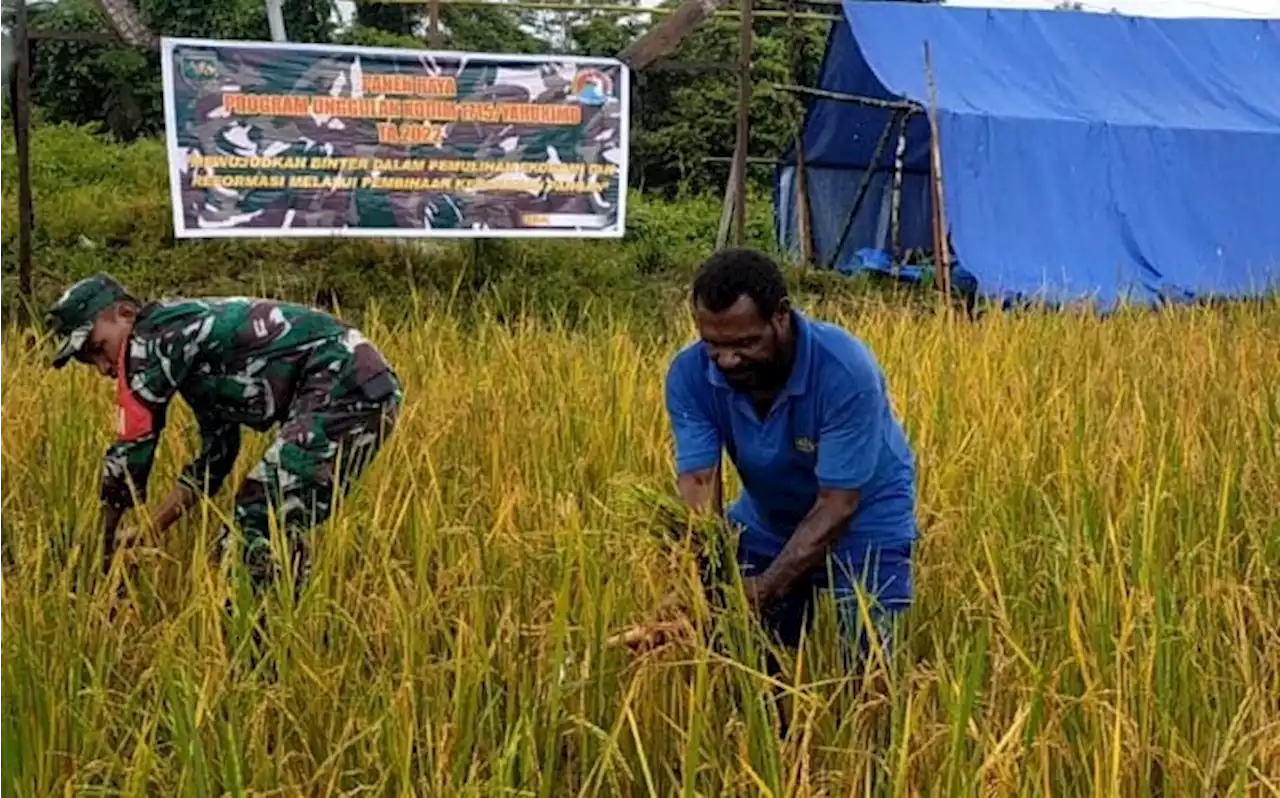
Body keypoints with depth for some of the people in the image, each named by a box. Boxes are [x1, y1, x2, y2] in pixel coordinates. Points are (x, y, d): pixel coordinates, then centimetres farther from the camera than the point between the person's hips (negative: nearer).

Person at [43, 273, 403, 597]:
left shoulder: (153, 339, -6)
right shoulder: (188, 344, 22)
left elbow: (132, 450, -4)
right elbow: (216, 455, 23)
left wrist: (104, 549, 6)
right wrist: (150, 530, 20)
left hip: (346, 386, -10)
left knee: (265, 525, -12)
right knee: (252, 518, 14)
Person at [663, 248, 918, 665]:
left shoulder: (845, 371, -32)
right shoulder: (690, 374, -21)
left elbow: (837, 504, -30)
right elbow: (698, 483, -27)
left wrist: (767, 590, -40)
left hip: (863, 519, -3)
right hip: (765, 521, 4)